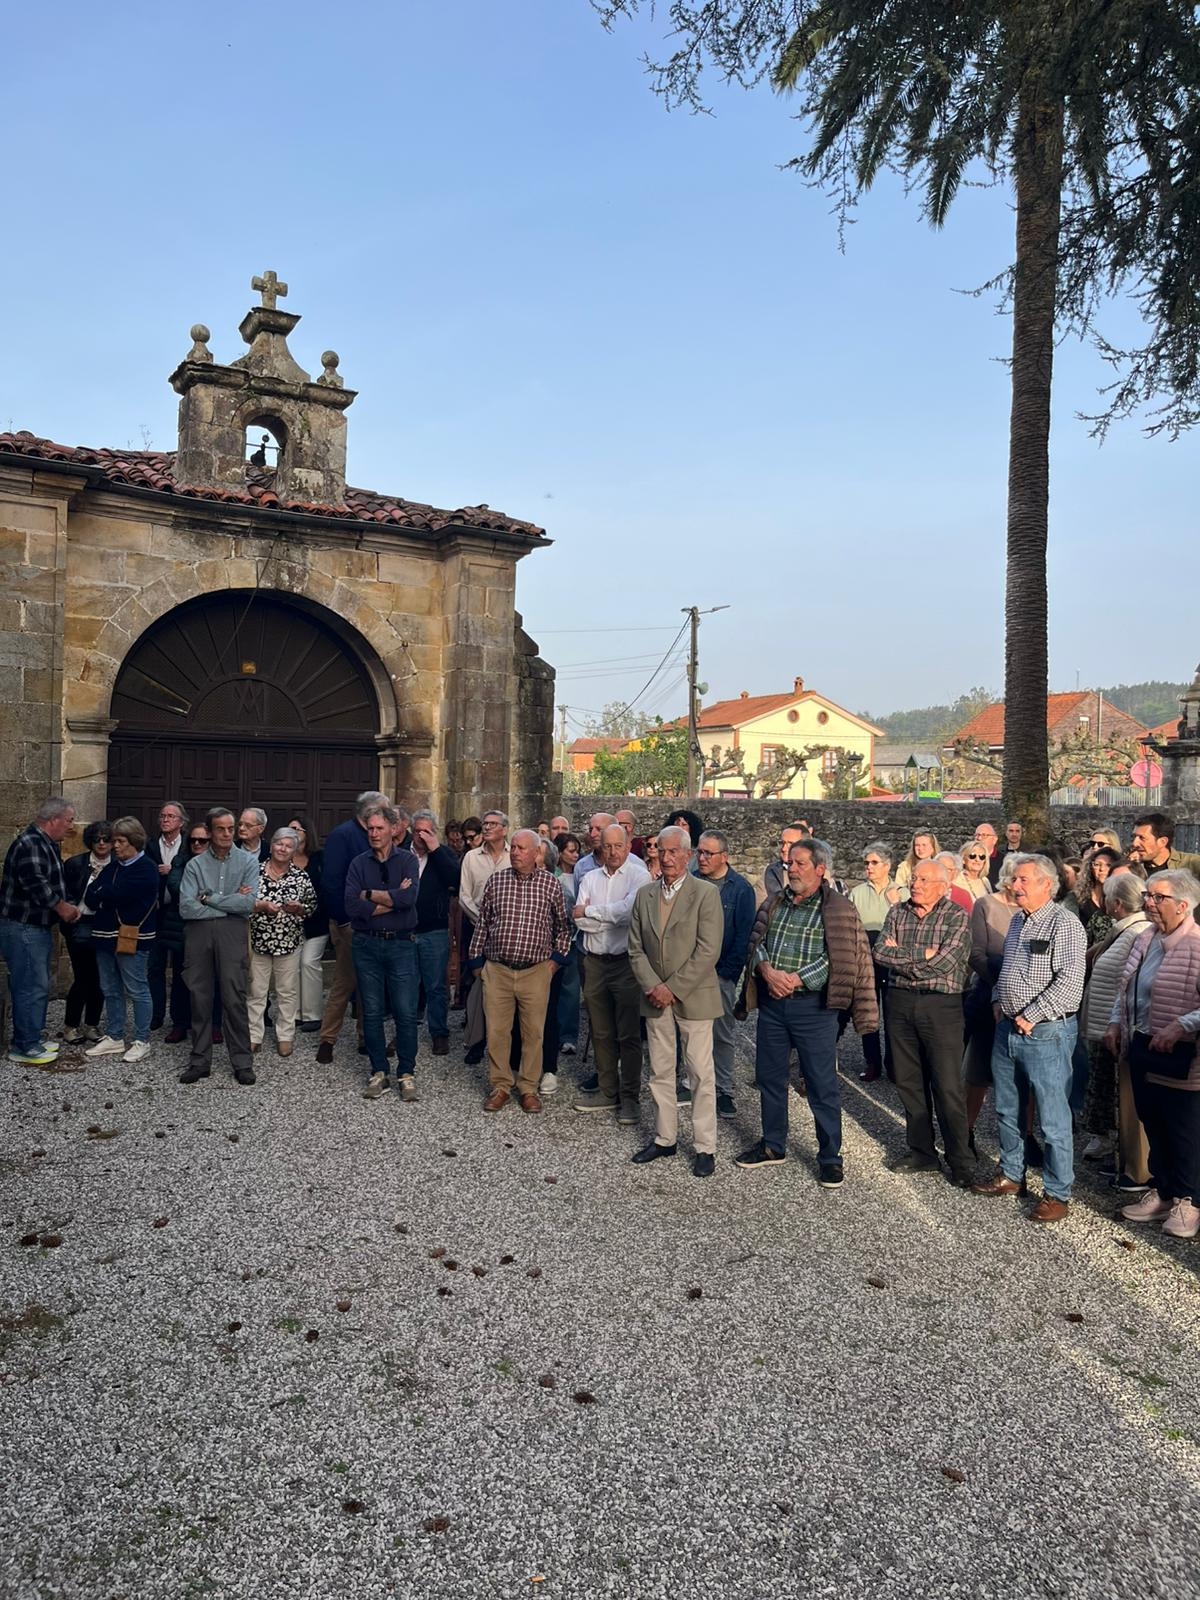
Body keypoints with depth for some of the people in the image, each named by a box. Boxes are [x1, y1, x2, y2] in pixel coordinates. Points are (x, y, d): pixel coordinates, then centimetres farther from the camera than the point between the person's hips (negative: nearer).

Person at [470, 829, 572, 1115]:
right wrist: (477, 960, 10)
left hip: (536, 971, -1)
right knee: (497, 1031, 5)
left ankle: (528, 1087, 20)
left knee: (533, 1032, 6)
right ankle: (500, 1085, 19)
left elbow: (563, 925, 9)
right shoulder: (495, 880, 2)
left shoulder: (550, 883, -1)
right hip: (497, 970, 1)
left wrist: (557, 958, 4)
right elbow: (482, 922, 10)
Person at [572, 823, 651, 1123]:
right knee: (601, 1033, 14)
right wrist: (613, 916, -13)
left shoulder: (639, 876, -6)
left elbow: (628, 910, -22)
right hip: (594, 962, 5)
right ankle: (607, 1092, 25)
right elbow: (579, 921, -1)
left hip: (626, 962, -5)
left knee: (629, 1035, 0)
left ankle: (629, 1099, 9)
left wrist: (589, 911, -10)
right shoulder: (591, 878, 10)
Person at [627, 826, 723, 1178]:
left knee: (700, 1074, 2)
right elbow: (636, 949, 6)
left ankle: (704, 1146, 12)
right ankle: (665, 1138, 25)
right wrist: (652, 986, -9)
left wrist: (672, 988, -15)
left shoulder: (707, 893, -8)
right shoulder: (644, 895, 7)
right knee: (660, 1072, 12)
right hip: (656, 998, 5)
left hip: (693, 997, -4)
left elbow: (708, 951, -14)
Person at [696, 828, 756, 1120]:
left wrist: (726, 972, -9)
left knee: (723, 1034, 6)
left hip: (722, 974, -2)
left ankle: (724, 1090, 14)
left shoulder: (741, 889, -5)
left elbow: (744, 935, -6)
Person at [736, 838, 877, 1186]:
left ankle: (830, 1157, 15)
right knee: (769, 1076, 14)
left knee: (823, 1084, 2)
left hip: (813, 1004, -5)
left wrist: (797, 980, -18)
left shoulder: (838, 910, -6)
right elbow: (755, 942, 7)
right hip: (772, 1002, 5)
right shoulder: (773, 905, 10)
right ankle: (773, 1146, 30)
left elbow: (838, 958, -13)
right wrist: (767, 970, -13)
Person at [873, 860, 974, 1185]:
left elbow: (944, 962, -16)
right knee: (908, 1082, 12)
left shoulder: (957, 917, -5)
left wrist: (901, 956, -7)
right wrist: (923, 956, -12)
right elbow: (880, 952, -3)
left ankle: (960, 1162, 10)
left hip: (941, 1005, -5)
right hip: (900, 1002, 5)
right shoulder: (898, 913, 9)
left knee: (948, 1088, -2)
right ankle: (922, 1153, 25)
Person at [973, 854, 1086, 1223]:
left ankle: (1057, 1195, 10)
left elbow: (1069, 981, -21)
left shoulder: (1064, 923, -14)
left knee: (1053, 1119, -1)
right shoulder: (1017, 921, 13)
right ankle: (1011, 1175, 33)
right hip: (1008, 1028, 9)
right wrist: (1000, 1002, 11)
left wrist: (1031, 1016, -18)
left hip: (1045, 1032, -9)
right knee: (1007, 1109, 18)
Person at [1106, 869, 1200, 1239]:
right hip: (1142, 1049, 8)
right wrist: (1117, 1022, 10)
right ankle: (1161, 1192, 32)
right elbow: (1126, 987, 19)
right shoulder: (1146, 938, 7)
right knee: (1152, 1124, 17)